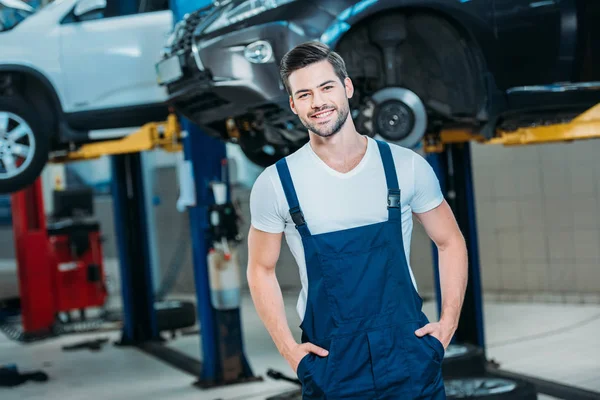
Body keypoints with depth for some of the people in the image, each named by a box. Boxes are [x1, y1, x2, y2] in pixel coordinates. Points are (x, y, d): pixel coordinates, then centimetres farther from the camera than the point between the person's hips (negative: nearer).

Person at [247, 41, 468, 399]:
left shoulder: (406, 166, -4)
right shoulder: (275, 184, -6)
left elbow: (450, 242, 7)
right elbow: (261, 269, 5)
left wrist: (448, 324, -1)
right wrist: (290, 350, -2)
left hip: (410, 358, 1)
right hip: (331, 367, 0)